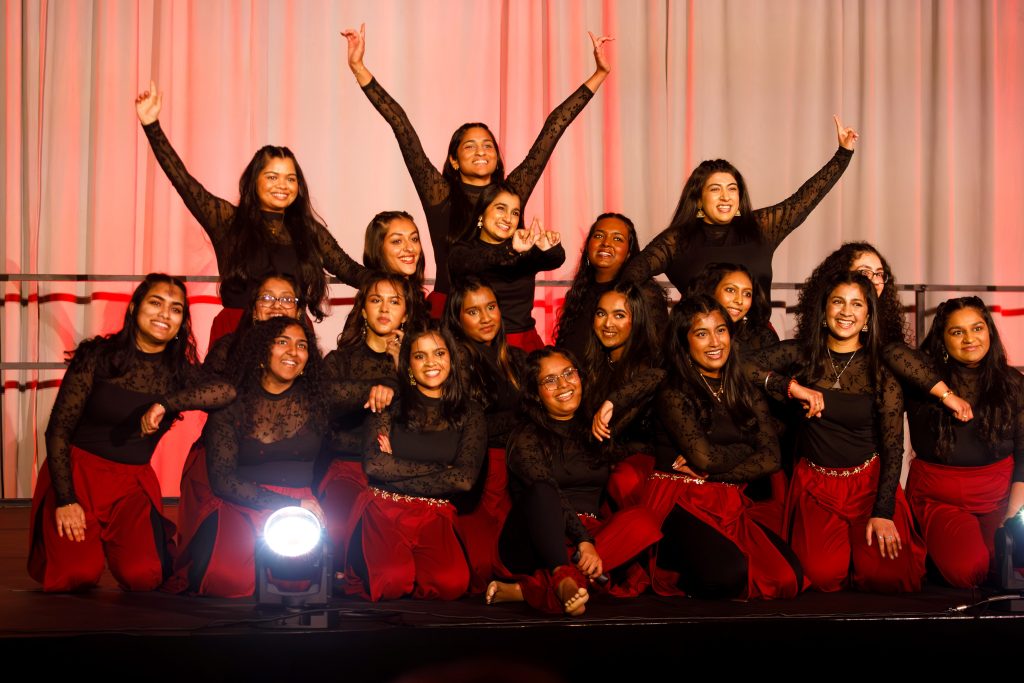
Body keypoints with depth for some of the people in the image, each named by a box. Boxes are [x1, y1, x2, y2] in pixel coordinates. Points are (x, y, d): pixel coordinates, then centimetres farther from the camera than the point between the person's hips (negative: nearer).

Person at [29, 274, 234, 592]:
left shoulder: (179, 371, 4)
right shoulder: (96, 355, -4)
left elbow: (227, 390, -18)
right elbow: (58, 431, -6)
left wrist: (165, 404, -26)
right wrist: (65, 500, -14)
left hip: (133, 482, 2)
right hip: (76, 472, -2)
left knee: (143, 577, -21)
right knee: (76, 575, -22)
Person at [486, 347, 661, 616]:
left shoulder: (597, 429, 21)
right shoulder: (526, 438, 3)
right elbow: (546, 494, -13)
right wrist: (584, 541, -26)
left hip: (590, 535, 4)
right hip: (538, 541, -4)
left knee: (641, 521, -27)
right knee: (541, 493, -34)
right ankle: (563, 581, -57)